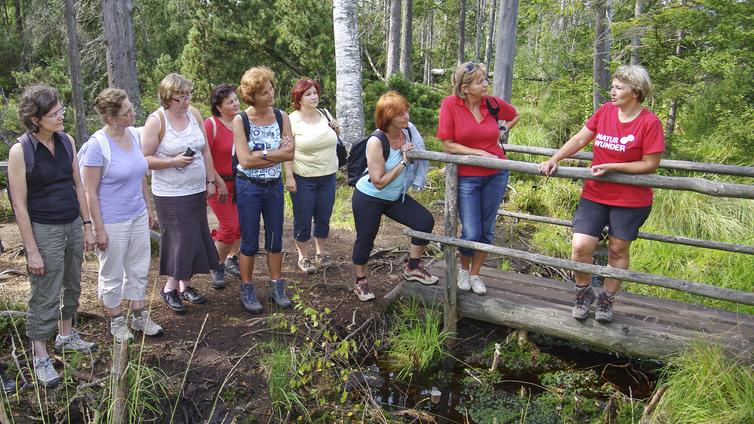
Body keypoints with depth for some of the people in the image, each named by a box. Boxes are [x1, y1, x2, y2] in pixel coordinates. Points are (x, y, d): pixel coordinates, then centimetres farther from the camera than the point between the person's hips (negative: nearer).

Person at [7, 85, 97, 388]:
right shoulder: (20, 151, -15)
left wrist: (86, 226, 8)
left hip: (73, 225, 6)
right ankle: (40, 356, 18)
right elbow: (19, 204, -14)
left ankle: (66, 336, 38)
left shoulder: (67, 141, 1)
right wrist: (31, 250, -14)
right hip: (44, 230, -6)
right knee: (45, 296, 3)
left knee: (72, 286, 18)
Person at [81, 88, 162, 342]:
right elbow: (90, 192, -16)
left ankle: (139, 315, 33)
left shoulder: (135, 134, -1)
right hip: (112, 223, -6)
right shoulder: (97, 145, -19)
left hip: (138, 217, 6)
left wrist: (148, 208, 15)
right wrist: (99, 230, -15)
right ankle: (116, 321, 30)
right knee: (113, 275, 12)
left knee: (139, 269, 17)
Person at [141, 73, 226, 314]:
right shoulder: (156, 121, -13)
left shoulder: (193, 114, 3)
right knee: (180, 240, -4)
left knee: (196, 238, 12)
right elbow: (144, 159, -13)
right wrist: (173, 162, -22)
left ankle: (185, 285, 28)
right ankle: (170, 288, 16)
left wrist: (211, 181, 8)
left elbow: (205, 150, 10)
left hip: (197, 191, 6)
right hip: (171, 194, -6)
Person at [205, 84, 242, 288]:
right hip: (219, 183, -5)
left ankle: (231, 259, 34)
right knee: (229, 227, -7)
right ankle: (217, 266, 15)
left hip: (240, 183, 5)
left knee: (240, 224, 11)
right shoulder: (211, 124, -14)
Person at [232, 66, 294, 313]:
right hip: (248, 188, -3)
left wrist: (260, 155, -18)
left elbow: (290, 154, -10)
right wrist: (276, 153, -15)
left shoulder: (281, 117, -2)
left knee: (275, 239, 11)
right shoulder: (240, 121, -11)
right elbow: (245, 160, -19)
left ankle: (276, 287, 26)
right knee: (250, 243, 6)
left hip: (274, 186, 3)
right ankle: (247, 290, 21)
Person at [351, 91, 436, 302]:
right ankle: (360, 282, 29)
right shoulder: (376, 142, -26)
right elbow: (379, 182, -25)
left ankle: (413, 268, 8)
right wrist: (403, 161, -26)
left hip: (395, 197, 6)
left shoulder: (409, 130, -9)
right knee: (365, 239, 6)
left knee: (425, 220, -9)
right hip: (368, 198, -6)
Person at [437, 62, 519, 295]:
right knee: (471, 233, -4)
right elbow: (448, 145, -12)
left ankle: (475, 274, 31)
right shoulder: (450, 104, -11)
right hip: (467, 177, -3)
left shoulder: (493, 103, -3)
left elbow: (514, 115, 20)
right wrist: (481, 153, -15)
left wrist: (500, 132, 6)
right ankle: (464, 269, 28)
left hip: (496, 175, 3)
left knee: (486, 230, 10)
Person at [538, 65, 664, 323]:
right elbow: (579, 139, 6)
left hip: (630, 201, -3)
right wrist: (554, 160, -5)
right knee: (580, 247, -5)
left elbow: (650, 164, -11)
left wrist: (611, 167, -18)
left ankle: (607, 300, 31)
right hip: (595, 195, 3)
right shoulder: (605, 111, 0)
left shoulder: (649, 122, -12)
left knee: (618, 250, 11)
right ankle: (583, 293, 21)